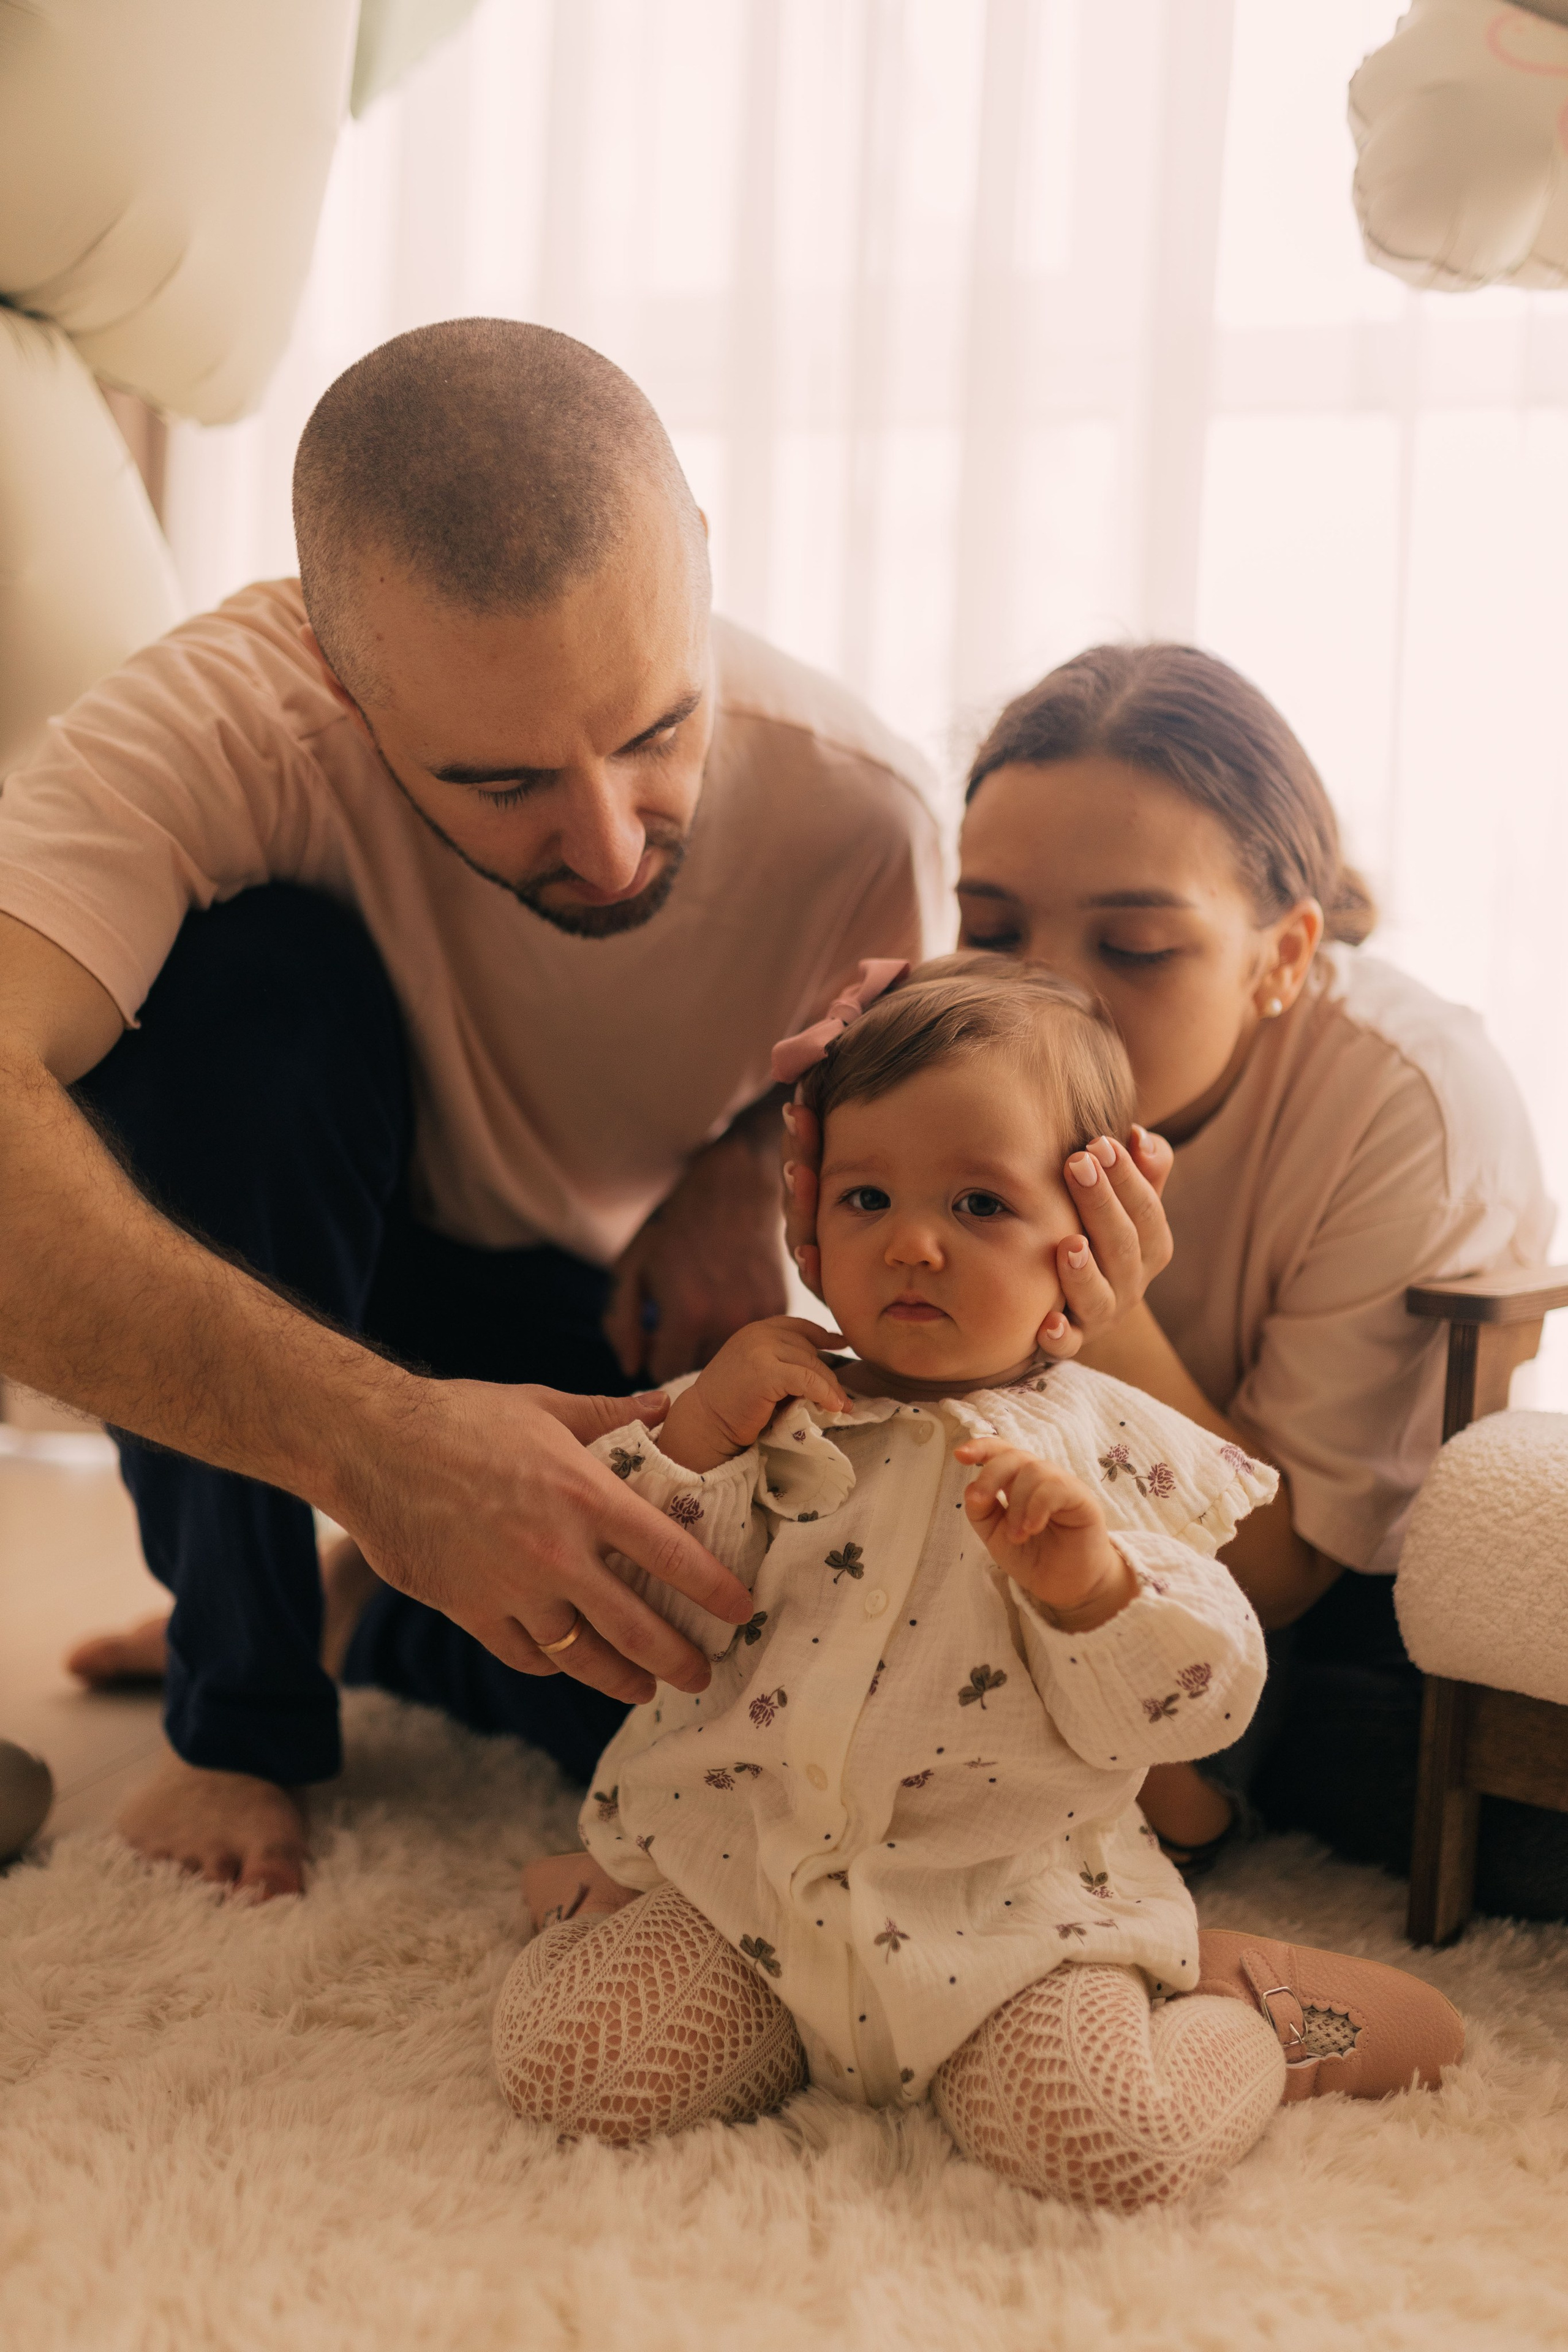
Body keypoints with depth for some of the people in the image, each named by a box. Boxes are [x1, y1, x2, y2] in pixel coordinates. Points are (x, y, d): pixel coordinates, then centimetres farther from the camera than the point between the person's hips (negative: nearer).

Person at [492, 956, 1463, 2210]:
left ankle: (1250, 2005, 8)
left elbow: (1198, 1700, -8)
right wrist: (691, 1437, -11)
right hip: (746, 1873, 3)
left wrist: (1088, 1578, -27)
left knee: (1109, 2140, -23)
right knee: (560, 2054, -12)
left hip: (1009, 1907, -2)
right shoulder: (777, 1412, 4)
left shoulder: (1111, 1446, -3)